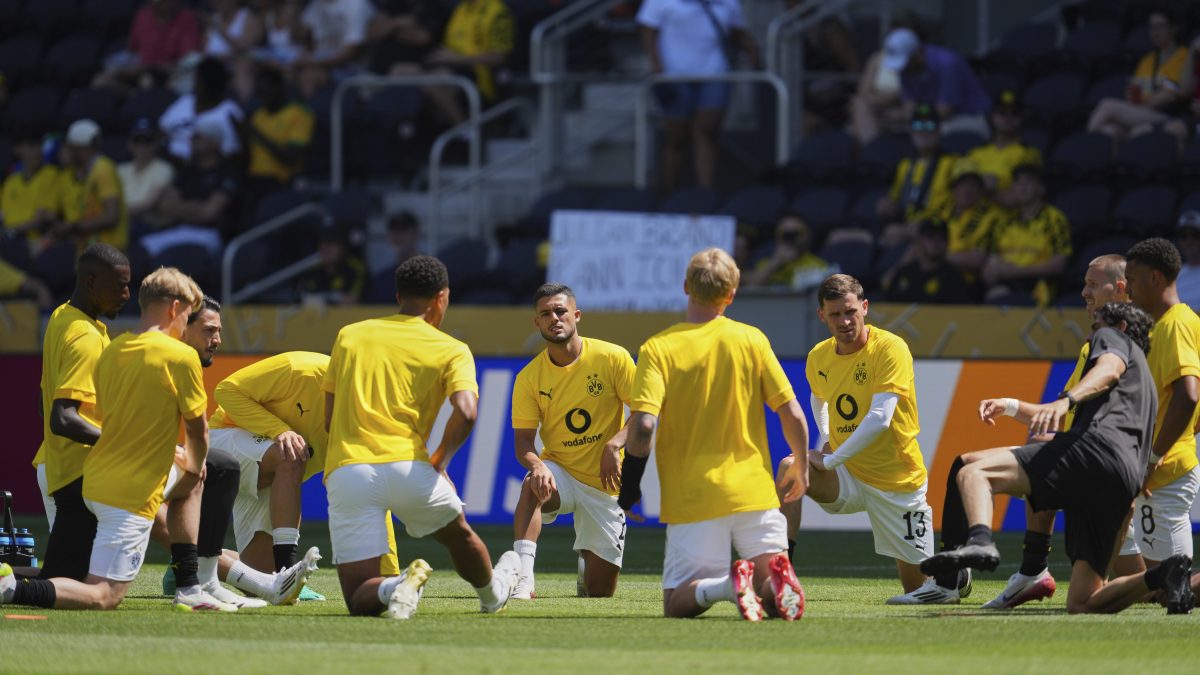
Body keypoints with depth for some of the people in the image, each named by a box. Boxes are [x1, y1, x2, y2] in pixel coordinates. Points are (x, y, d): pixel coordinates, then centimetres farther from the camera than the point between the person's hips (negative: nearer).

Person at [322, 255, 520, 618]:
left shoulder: (349, 336, 17)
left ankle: (392, 589, -27)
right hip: (407, 464, -1)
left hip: (345, 470, 1)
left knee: (360, 601, 3)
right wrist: (439, 461, 6)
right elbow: (465, 412, -10)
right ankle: (492, 593, 54)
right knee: (458, 534, 35)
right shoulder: (451, 351, 8)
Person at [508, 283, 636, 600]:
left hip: (605, 483, 0)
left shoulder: (612, 358, -10)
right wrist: (536, 465, -30)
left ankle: (588, 560, 41)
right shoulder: (529, 378, -6)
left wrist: (615, 445, -26)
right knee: (532, 485, -39)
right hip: (560, 472, 0)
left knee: (599, 592, 3)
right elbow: (523, 440, -7)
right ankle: (522, 579, -41)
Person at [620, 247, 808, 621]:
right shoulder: (751, 339, 3)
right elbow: (792, 414, 2)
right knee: (775, 595, 11)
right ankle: (773, 579, -26)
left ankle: (726, 585, -28)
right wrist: (801, 468, 19)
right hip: (754, 490, 2)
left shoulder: (658, 349, -4)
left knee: (677, 604, 5)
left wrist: (629, 483, 0)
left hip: (693, 499, -2)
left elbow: (643, 425, -15)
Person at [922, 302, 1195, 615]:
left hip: (1096, 449, -8)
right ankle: (1162, 575, -16)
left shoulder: (1113, 338, 21)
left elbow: (1109, 369, -5)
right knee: (1080, 604, 4)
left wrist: (1066, 400, -23)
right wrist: (1011, 407, 45)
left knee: (973, 473, -19)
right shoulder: (1145, 387, 45)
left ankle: (980, 541, -50)